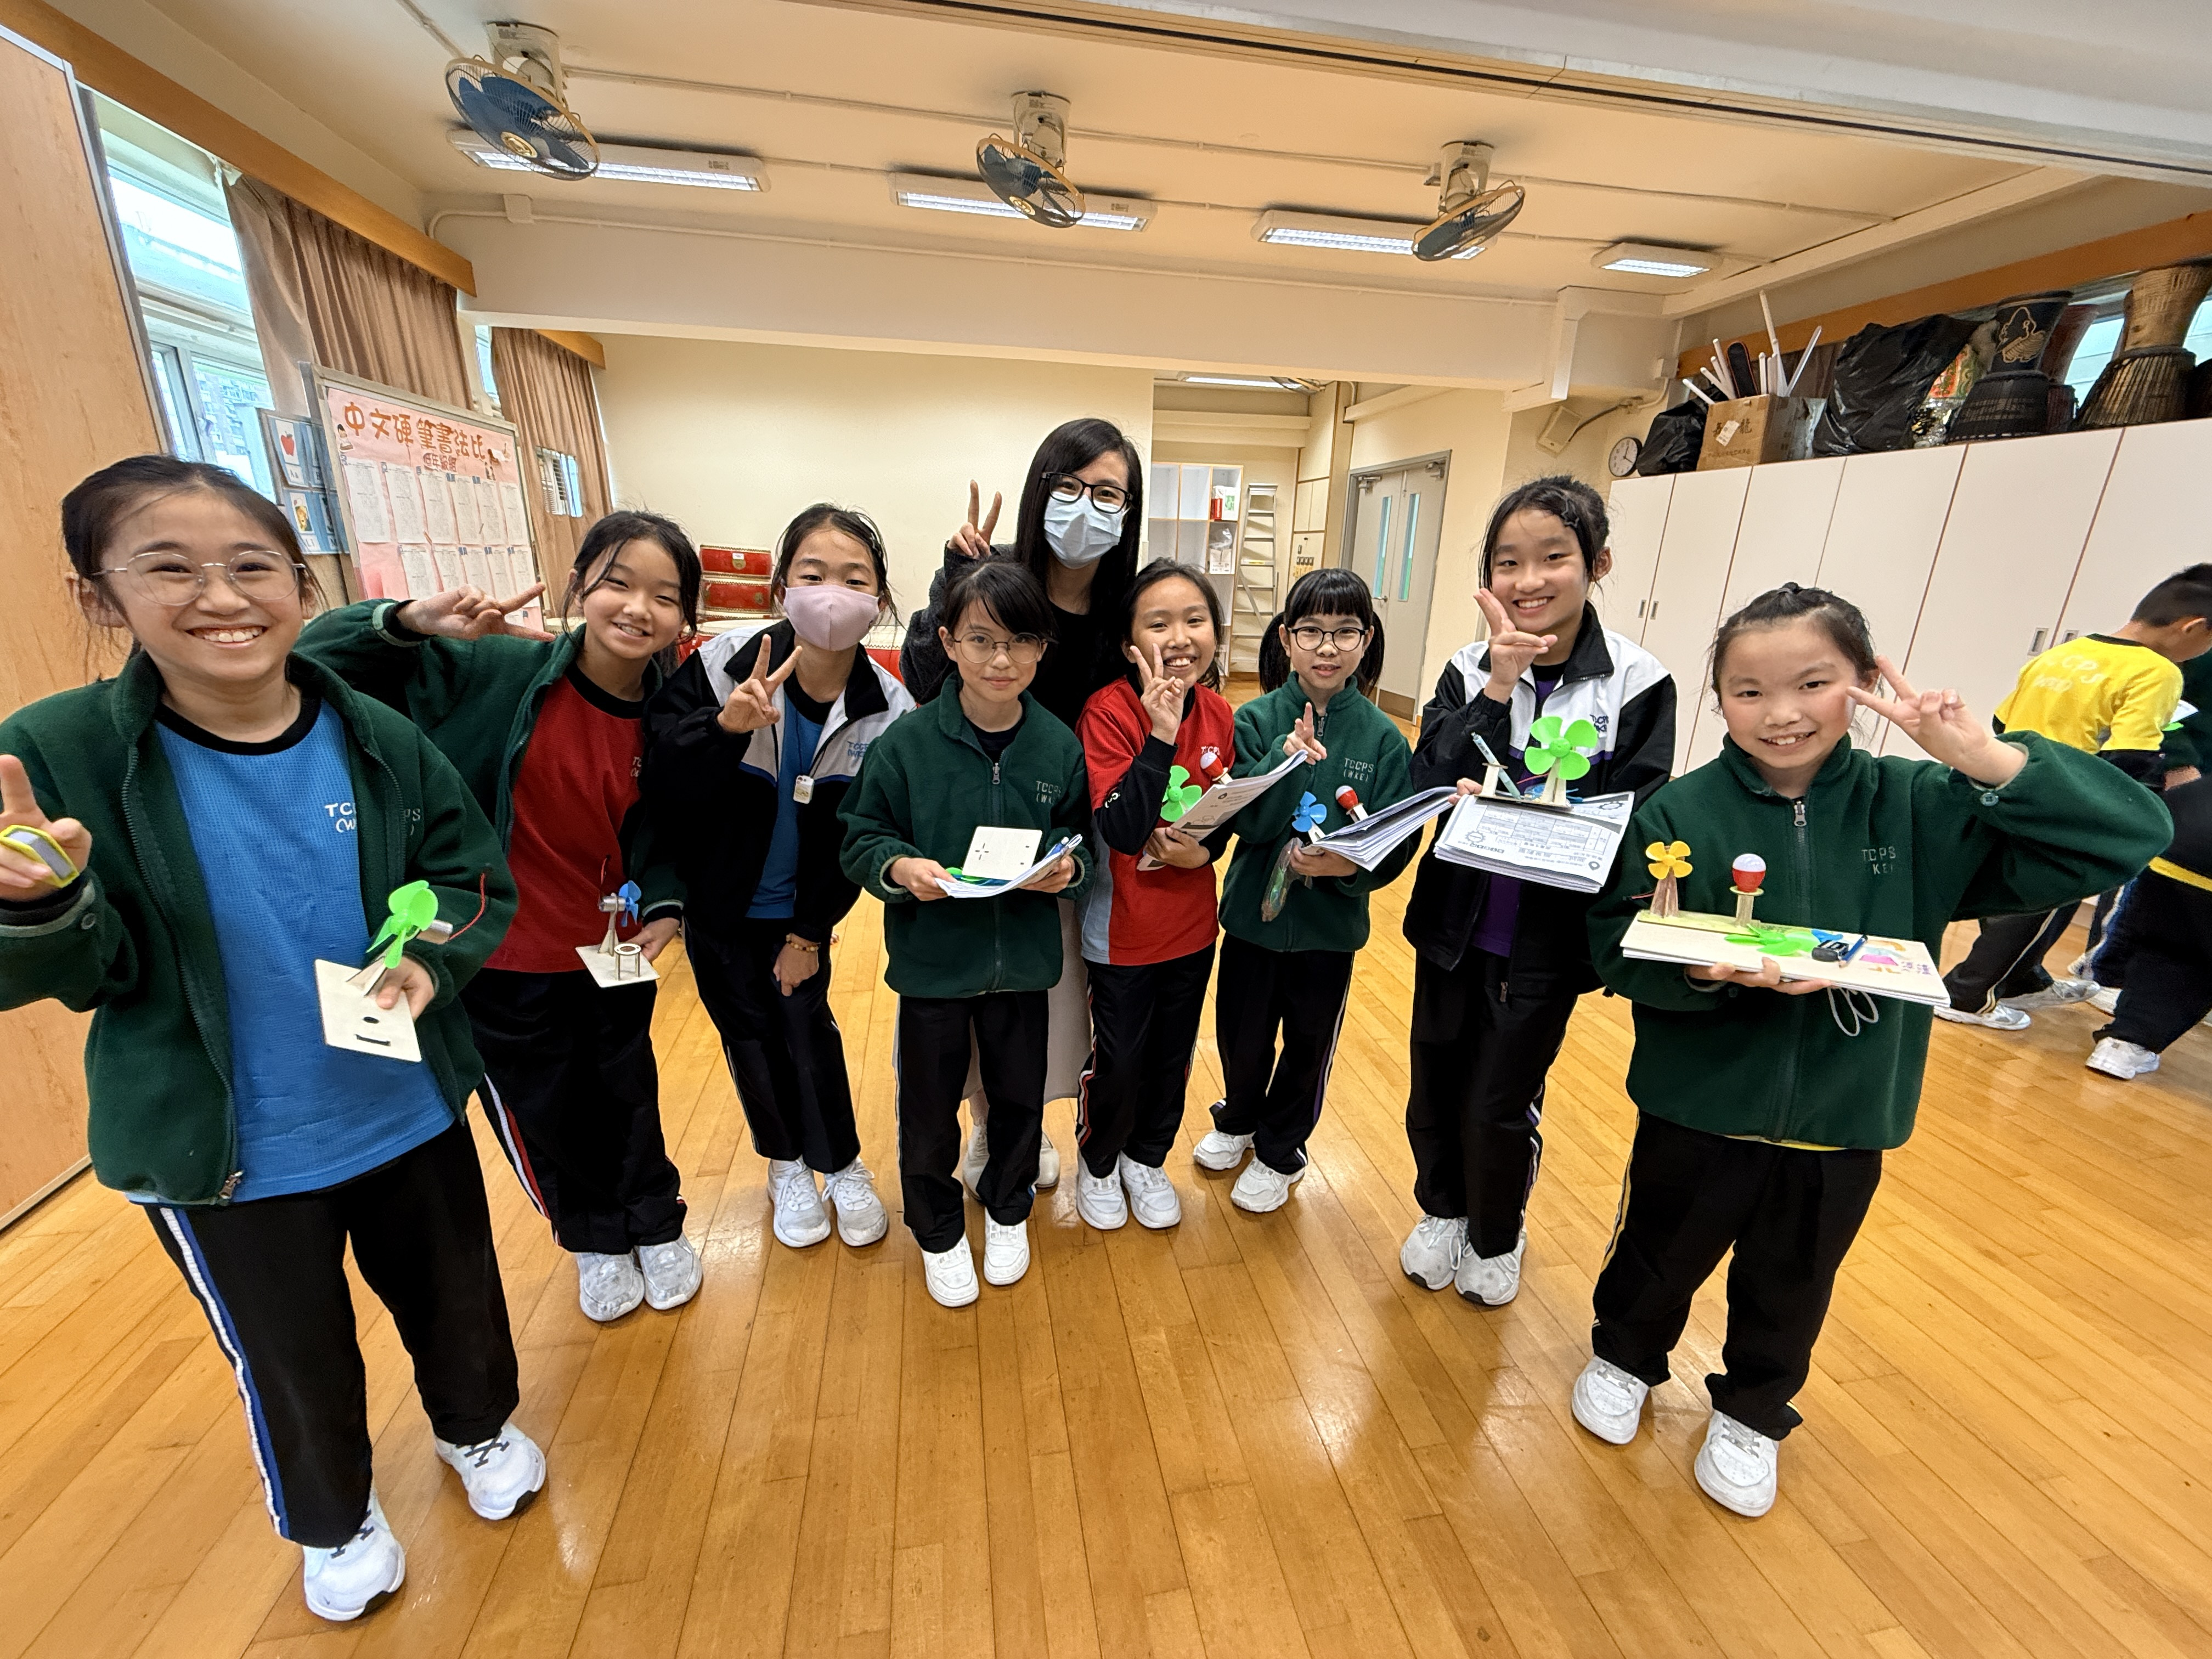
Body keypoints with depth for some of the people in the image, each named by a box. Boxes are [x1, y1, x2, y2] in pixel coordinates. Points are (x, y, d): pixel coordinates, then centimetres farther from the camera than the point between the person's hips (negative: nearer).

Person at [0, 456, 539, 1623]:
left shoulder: (377, 740, -12)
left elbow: (479, 882, -3)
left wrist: (434, 957, -22)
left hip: (411, 1111, 1)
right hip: (222, 1153, -1)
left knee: (455, 1296, 23)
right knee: (290, 1359, 23)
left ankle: (477, 1427, 57)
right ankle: (332, 1522, 55)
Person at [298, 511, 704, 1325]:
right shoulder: (496, 670, -18)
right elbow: (319, 663, -13)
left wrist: (664, 908, -12)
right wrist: (412, 621, -30)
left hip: (612, 959, 2)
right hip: (501, 963, -1)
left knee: (628, 1098, 21)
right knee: (543, 1116, 18)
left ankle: (656, 1226, 47)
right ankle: (595, 1240, 46)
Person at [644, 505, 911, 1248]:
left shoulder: (887, 710, -18)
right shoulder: (724, 666, -22)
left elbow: (857, 840, -10)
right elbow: (657, 787, -22)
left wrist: (811, 930, -5)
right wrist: (724, 726, -40)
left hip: (800, 912, 0)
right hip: (718, 906, 1)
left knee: (809, 1031, 10)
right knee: (749, 1036, 14)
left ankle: (843, 1168, 33)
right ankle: (786, 1165, 37)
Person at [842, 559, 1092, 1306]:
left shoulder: (1059, 745, -6)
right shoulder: (906, 742, -12)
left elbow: (1083, 842, 4)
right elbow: (860, 839, -5)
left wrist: (1069, 866, -17)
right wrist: (898, 866, -25)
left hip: (1023, 960, 2)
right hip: (931, 959, -1)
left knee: (1020, 1096, 20)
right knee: (929, 1109, 15)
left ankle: (1007, 1212, 49)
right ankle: (938, 1232, 44)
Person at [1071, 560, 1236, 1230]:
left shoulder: (1220, 715, -5)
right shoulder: (1108, 710, -21)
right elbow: (1121, 831, -29)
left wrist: (1204, 850, -15)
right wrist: (1161, 733, -36)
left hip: (1192, 921, 5)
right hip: (1123, 927, -4)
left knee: (1173, 1054, 21)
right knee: (1117, 1057, 14)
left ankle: (1147, 1158, 48)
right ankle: (1098, 1161, 43)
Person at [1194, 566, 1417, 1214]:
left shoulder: (1381, 736, -9)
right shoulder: (1257, 720, -10)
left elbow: (1398, 844, -8)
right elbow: (1247, 822, -17)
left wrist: (1350, 864, -27)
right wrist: (1286, 757, -31)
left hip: (1331, 923, 0)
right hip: (1254, 911, 0)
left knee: (1308, 1046, 17)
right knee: (1241, 1037, 17)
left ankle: (1279, 1151, 43)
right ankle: (1238, 1120, 49)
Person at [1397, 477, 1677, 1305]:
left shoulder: (1638, 685, -10)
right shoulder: (1470, 669, -5)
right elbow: (1427, 783, -14)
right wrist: (1499, 685, -24)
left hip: (1549, 939, -2)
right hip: (1455, 924, 2)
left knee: (1499, 1104, 11)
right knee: (1436, 1084, 17)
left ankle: (1496, 1239, 41)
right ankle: (1441, 1211, 46)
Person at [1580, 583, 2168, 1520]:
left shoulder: (1919, 810, -9)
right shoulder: (1680, 813, -15)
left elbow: (2127, 837, -13)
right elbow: (1618, 949, -16)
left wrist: (1990, 760, -25)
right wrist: (1710, 968, -33)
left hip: (1844, 1125, 2)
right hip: (1700, 1107, -2)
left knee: (1791, 1287, 24)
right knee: (1660, 1252, 21)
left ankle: (1752, 1413, 51)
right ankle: (1624, 1356, 50)